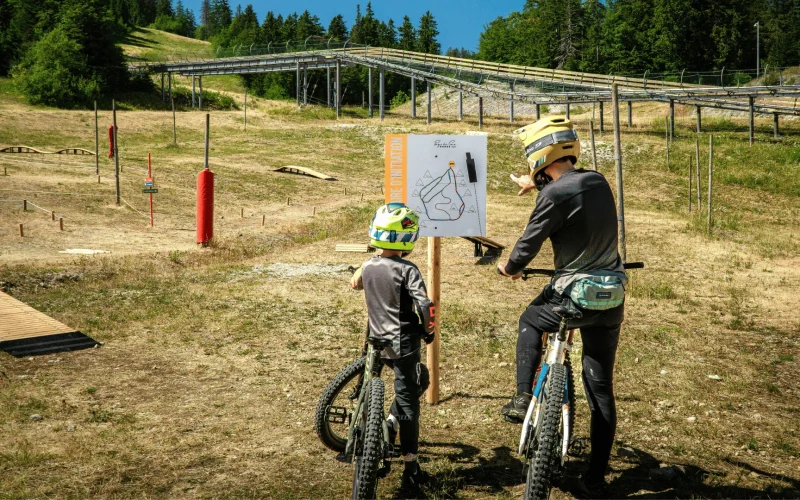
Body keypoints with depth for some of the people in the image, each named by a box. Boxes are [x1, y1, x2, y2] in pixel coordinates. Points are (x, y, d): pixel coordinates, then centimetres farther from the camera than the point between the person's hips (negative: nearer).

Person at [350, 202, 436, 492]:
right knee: (408, 401, 1)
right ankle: (411, 471, 3)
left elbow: (355, 283, 24)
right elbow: (425, 305, -25)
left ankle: (391, 421, 13)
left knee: (417, 379, 29)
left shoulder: (368, 267, 2)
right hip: (403, 342, -6)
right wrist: (428, 330, -6)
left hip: (379, 341, 6)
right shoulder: (407, 270, -16)